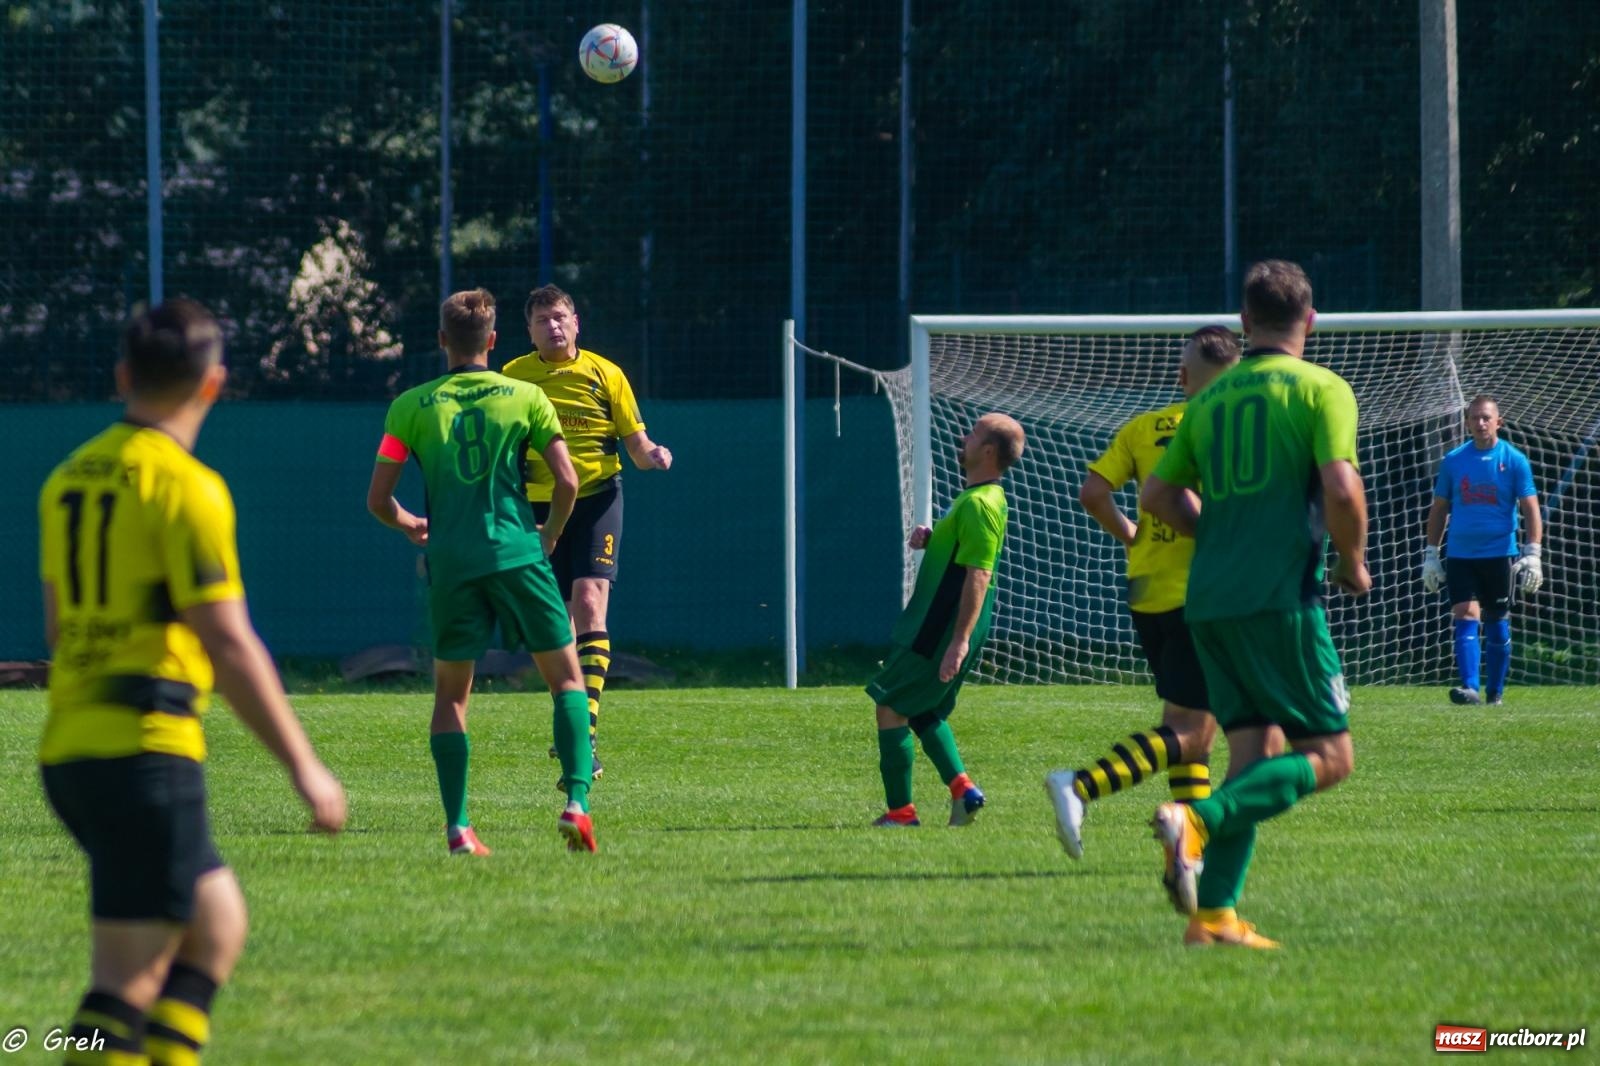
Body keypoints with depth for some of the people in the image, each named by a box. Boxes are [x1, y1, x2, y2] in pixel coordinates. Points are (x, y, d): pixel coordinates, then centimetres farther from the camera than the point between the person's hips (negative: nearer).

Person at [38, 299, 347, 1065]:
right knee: (130, 981, -8)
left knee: (218, 921, 21)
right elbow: (228, 645, -16)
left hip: (69, 750, 8)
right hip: (146, 754, -8)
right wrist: (303, 767, -12)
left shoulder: (68, 479, 13)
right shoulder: (185, 488, -11)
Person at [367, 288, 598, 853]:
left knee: (451, 694, 11)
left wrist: (411, 527, 25)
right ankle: (576, 801, -7)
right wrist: (551, 533, 18)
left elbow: (377, 500, 4)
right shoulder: (525, 397, 3)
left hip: (450, 562, 1)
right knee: (566, 678, 10)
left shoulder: (412, 406, 4)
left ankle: (457, 827, 2)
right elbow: (566, 480, -1)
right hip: (517, 553, -1)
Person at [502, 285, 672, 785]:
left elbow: (636, 443, 5)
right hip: (538, 506, 3)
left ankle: (586, 740, -26)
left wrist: (652, 455, -17)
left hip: (596, 498, -3)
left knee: (589, 604, -18)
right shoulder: (513, 378, 6)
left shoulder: (604, 374, 2)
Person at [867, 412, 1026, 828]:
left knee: (891, 708, -4)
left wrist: (960, 641, -28)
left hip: (939, 632, -10)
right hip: (935, 625, 10)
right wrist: (930, 540, 7)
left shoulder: (979, 505, -19)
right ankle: (961, 787, 9)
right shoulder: (982, 498, 14)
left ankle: (901, 811, -3)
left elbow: (978, 575, -25)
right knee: (923, 711, 20)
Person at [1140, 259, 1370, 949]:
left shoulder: (1212, 398, 15)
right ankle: (1198, 821, -23)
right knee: (1329, 755, -2)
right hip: (1280, 600, -6)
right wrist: (1352, 563, 1)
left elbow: (1158, 494, 17)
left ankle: (1214, 915, -1)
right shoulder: (1321, 389, -3)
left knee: (1254, 751, 10)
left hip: (1208, 603, 7)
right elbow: (1342, 489, -16)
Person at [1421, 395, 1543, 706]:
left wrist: (1532, 553, -11)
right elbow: (1439, 508, 12)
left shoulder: (1514, 460, -1)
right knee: (1466, 618, -12)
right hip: (1460, 555, 1)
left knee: (1498, 624, 7)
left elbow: (1530, 508, -2)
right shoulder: (1454, 461, 5)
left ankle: (1495, 692, 18)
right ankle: (1469, 689, -21)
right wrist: (1430, 554, 9)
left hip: (1500, 554, -1)